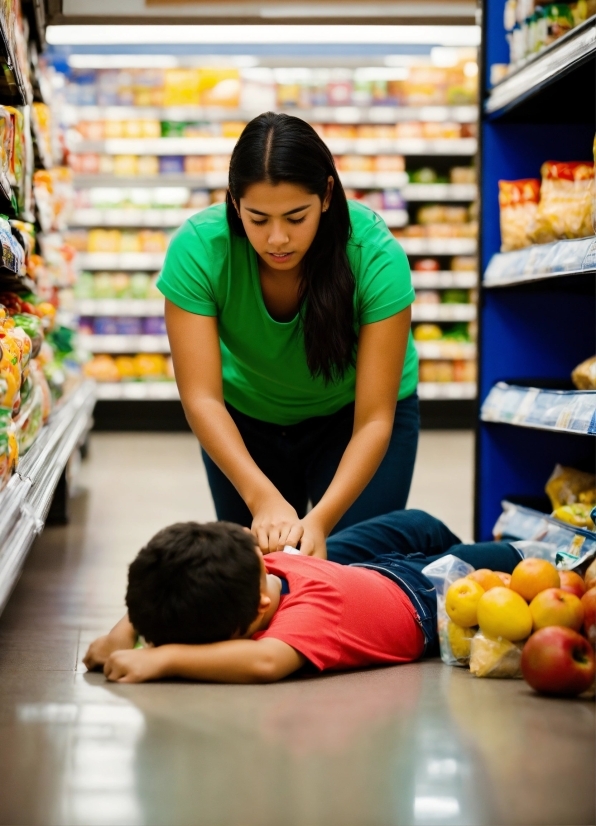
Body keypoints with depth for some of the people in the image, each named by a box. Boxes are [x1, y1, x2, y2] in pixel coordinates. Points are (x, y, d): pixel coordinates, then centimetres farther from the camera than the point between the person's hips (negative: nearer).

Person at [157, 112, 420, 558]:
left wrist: (320, 520, -47)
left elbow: (374, 420, -33)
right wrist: (263, 498, -47)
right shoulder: (198, 248, -30)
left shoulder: (376, 257, -33)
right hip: (246, 417, 1)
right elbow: (201, 398, -33)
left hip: (350, 412, -1)